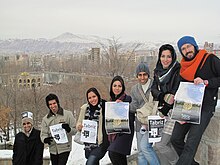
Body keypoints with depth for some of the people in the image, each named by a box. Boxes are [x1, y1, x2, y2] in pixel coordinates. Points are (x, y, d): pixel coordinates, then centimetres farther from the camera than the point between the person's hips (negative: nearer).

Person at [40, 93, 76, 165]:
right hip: (53, 150, 4)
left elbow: (75, 130, -3)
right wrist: (45, 139, -20)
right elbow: (43, 133, 3)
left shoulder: (68, 114, -3)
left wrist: (68, 129, -25)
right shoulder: (45, 119, 7)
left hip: (64, 148, -4)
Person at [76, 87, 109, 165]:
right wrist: (79, 126, -6)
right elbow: (79, 123, 17)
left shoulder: (104, 107, -8)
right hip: (89, 144, 5)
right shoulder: (84, 108, 8)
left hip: (101, 143, -5)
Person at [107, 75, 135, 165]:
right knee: (120, 157, 9)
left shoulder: (128, 99, -6)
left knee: (113, 153, -20)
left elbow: (131, 117, -10)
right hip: (113, 133, 7)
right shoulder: (111, 100, 13)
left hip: (124, 131, -6)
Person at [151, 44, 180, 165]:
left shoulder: (178, 71, -9)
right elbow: (154, 90, 4)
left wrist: (163, 111, -12)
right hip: (161, 110, 6)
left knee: (160, 145, -9)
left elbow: (176, 94, -14)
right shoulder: (157, 71, 12)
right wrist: (163, 96, -17)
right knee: (167, 145, 3)